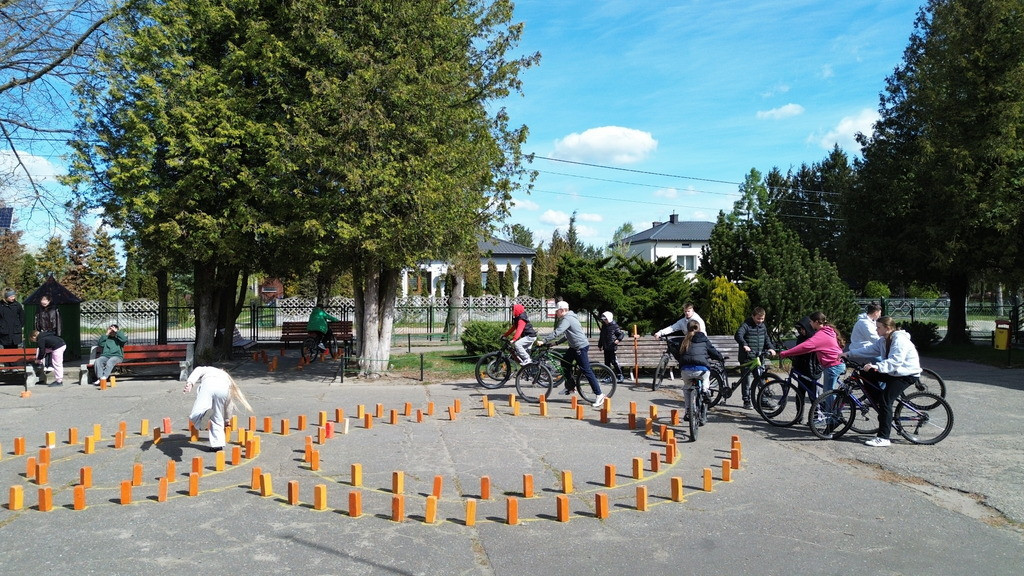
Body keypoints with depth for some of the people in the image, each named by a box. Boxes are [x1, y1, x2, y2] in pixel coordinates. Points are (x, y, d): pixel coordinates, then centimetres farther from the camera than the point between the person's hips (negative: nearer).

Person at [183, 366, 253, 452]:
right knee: (217, 419, 19)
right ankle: (217, 444, 12)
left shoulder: (206, 369, 43)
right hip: (223, 389, 3)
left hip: (208, 386, -3)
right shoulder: (226, 377, 46)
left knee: (194, 416, -11)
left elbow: (197, 371, 15)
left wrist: (190, 383, -2)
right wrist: (227, 419, 58)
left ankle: (205, 414, -43)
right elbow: (229, 402, 46)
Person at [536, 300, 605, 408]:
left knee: (586, 371, -10)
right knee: (565, 363, 16)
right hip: (574, 347, 11)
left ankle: (599, 395, -10)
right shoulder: (568, 318, 16)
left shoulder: (567, 319, -17)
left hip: (581, 347, -11)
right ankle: (569, 387, 26)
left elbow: (557, 333, -26)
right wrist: (555, 343, 13)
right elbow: (566, 335, 21)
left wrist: (544, 341, -22)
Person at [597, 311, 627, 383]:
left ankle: (620, 376, -3)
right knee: (607, 362, 9)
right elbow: (601, 337, 24)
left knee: (614, 362, -10)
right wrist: (599, 345, 25)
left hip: (612, 347, -7)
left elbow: (622, 333, -4)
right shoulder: (604, 327, 14)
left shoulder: (614, 326, -6)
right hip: (606, 348, 7)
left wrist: (618, 339, -18)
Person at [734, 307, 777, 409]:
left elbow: (766, 338, 21)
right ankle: (746, 401, 6)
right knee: (746, 379, 0)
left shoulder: (763, 326, 12)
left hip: (758, 357, 6)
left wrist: (771, 348, 3)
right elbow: (738, 335, -27)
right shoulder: (746, 325, -10)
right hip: (746, 357, -6)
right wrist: (744, 345, -44)